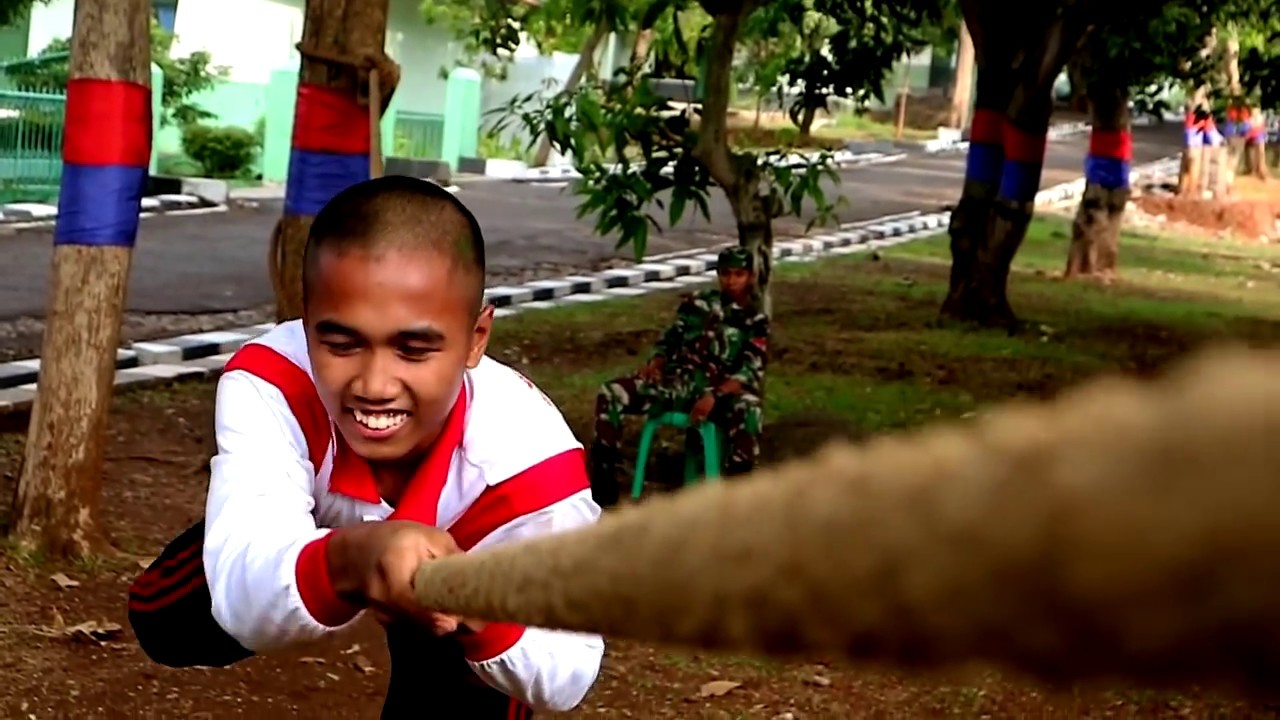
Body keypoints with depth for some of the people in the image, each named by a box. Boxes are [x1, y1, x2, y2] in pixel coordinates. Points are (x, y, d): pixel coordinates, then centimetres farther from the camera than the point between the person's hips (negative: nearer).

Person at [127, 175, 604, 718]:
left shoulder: (530, 455, -41)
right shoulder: (269, 383, -39)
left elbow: (566, 675, -34)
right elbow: (242, 599, -51)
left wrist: (482, 614, -57)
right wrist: (348, 561, -74)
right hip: (324, 537, 2)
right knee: (167, 620, -6)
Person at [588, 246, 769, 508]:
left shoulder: (756, 322, 3)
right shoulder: (698, 303, 14)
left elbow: (751, 374, -8)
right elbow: (669, 340, 18)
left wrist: (714, 396, -24)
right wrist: (654, 364, -5)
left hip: (721, 390, -3)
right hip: (677, 382, 3)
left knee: (749, 411, -40)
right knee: (610, 394, -20)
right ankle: (603, 485, -18)